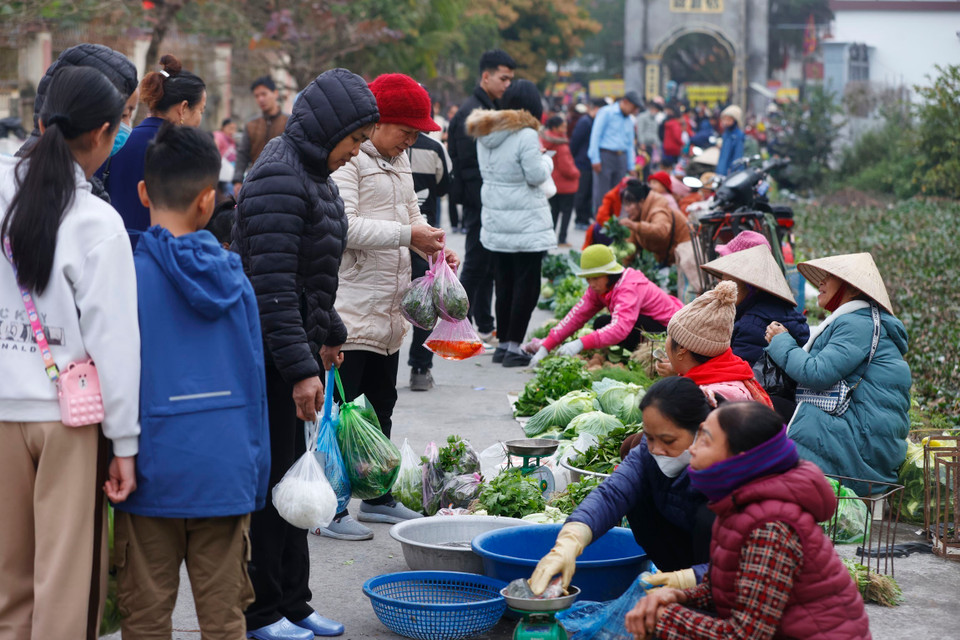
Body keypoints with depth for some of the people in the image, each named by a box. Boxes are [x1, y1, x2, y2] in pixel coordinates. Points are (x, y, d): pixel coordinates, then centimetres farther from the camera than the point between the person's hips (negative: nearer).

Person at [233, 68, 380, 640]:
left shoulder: (313, 173, 13)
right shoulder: (280, 180, -19)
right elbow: (272, 286, -24)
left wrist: (328, 334, 30)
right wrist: (300, 368, -25)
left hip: (292, 344, 10)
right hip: (265, 355, -10)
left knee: (289, 478, 15)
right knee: (271, 481, -1)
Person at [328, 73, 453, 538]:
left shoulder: (399, 160, 18)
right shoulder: (347, 158, -12)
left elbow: (411, 213, 25)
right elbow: (345, 225, -21)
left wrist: (434, 250, 6)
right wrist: (407, 235, -20)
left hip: (389, 308, 10)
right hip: (349, 310, -9)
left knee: (381, 408, 16)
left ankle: (376, 497, 27)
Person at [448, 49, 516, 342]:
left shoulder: (494, 107, 15)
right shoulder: (471, 112, -16)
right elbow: (469, 162, -19)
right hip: (478, 200, -10)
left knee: (488, 264, 14)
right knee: (475, 265, -4)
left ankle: (485, 326, 22)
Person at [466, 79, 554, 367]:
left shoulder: (485, 134, 8)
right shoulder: (526, 135, -16)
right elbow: (536, 176, -16)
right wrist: (546, 160, 5)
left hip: (495, 221, 7)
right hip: (525, 224, -7)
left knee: (504, 284, 14)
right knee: (527, 285, 0)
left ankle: (503, 344, 18)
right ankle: (514, 348, -1)